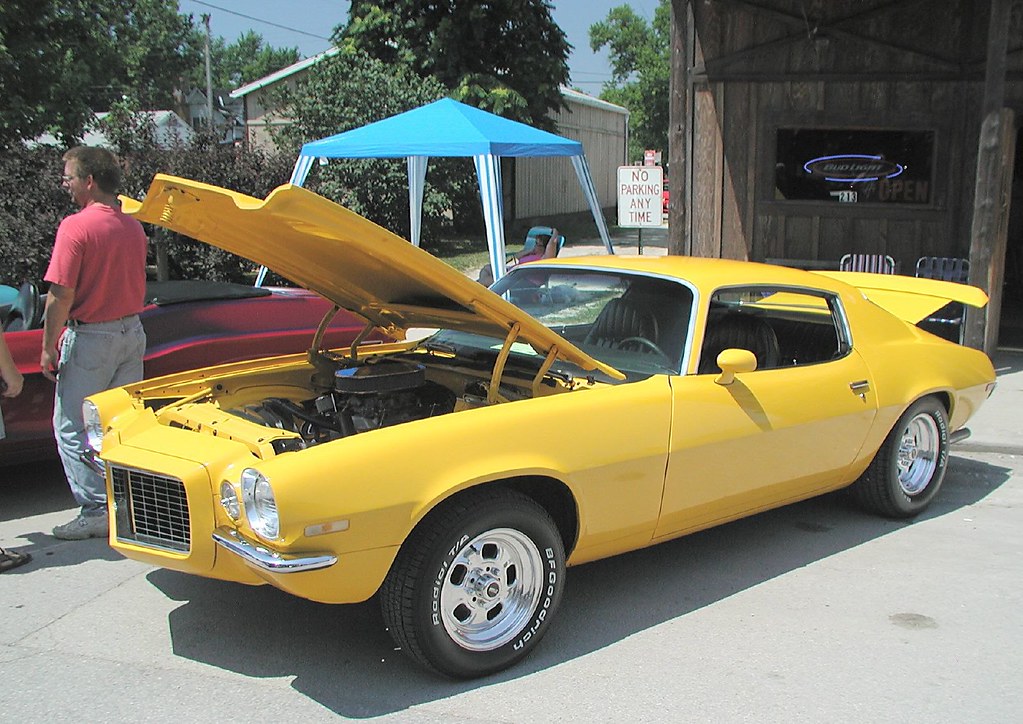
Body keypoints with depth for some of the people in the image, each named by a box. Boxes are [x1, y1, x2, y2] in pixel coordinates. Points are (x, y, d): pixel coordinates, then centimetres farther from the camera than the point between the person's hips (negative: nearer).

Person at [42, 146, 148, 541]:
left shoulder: (76, 227, -16)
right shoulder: (133, 227, 5)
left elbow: (62, 294, -17)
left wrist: (49, 346, -9)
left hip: (90, 338, -7)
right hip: (132, 331, 7)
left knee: (71, 427, 4)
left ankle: (97, 511, 2)